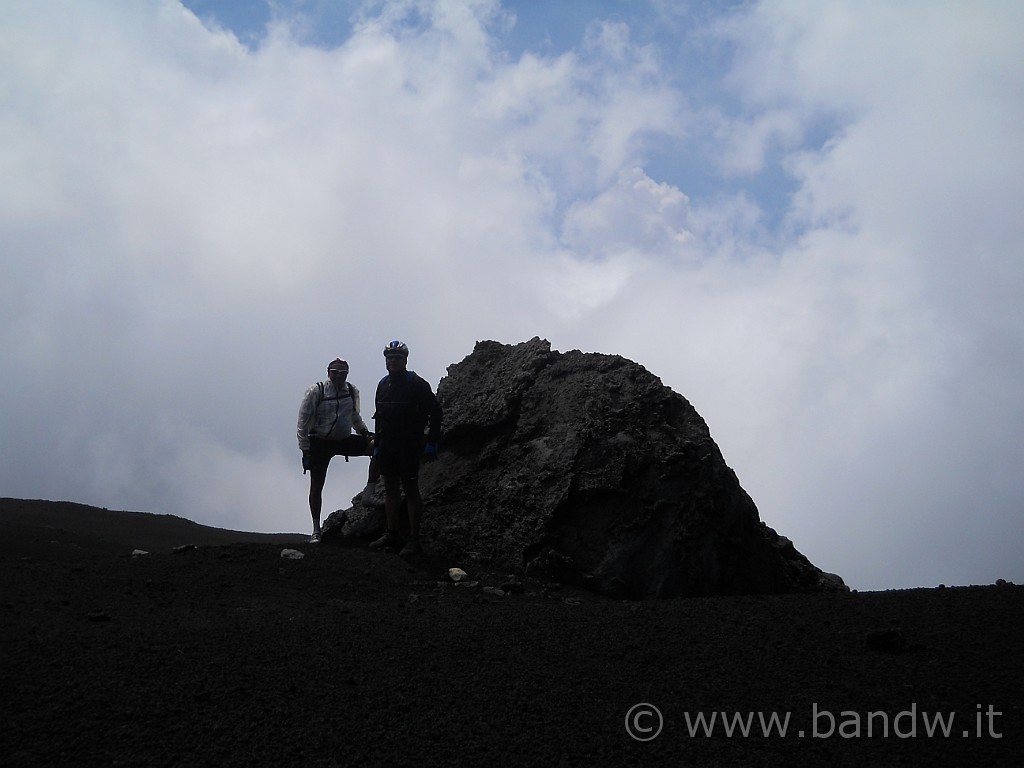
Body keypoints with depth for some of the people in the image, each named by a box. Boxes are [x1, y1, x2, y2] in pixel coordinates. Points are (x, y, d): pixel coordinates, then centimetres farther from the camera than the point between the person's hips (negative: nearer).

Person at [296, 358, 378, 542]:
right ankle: (316, 530, 13)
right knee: (316, 486, 1)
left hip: (344, 440, 3)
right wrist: (305, 449, -10)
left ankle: (369, 491, -8)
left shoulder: (352, 391, 1)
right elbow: (303, 422, -8)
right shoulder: (316, 391, -12)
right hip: (319, 443, -3)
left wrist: (365, 432, 6)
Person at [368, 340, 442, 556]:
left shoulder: (416, 384, -8)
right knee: (390, 488, 11)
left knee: (411, 490, -5)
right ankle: (392, 534, 19)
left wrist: (432, 443, -12)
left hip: (409, 445, -7)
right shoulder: (383, 385, 12)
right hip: (387, 445, 7)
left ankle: (414, 540, -3)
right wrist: (377, 444, 15)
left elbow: (435, 411, -8)